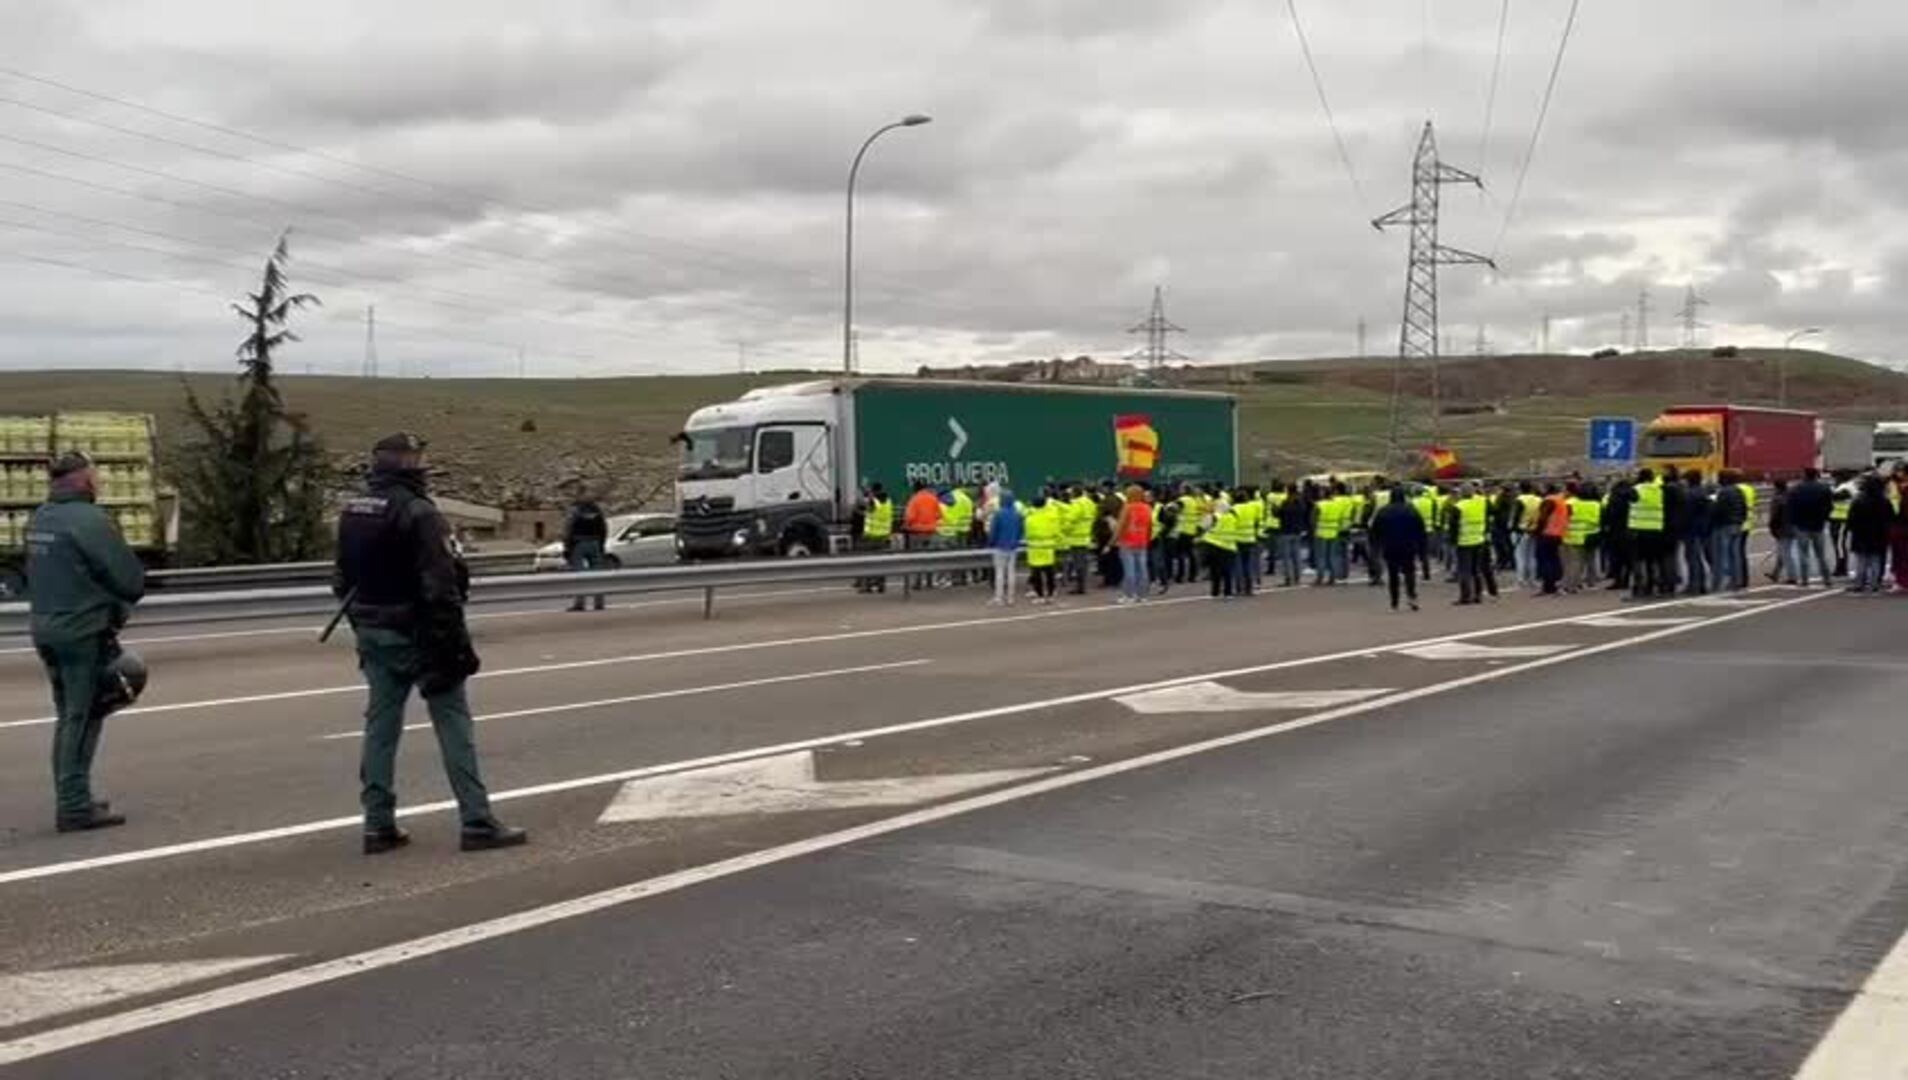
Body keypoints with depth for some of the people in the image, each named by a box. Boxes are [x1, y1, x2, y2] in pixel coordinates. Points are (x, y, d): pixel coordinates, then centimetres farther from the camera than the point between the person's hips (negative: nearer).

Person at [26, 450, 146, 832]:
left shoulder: (40, 518, 9)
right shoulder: (89, 520, -17)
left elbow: (39, 574, 14)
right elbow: (131, 579, -18)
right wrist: (120, 606, 3)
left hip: (45, 625, 8)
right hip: (83, 631, -8)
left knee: (68, 718, 18)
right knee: (83, 719, -2)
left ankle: (70, 800, 26)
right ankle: (75, 807, -1)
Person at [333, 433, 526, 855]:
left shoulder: (351, 513, 9)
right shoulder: (417, 513, -17)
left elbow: (342, 581, 16)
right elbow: (440, 587, -20)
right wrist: (455, 644, -16)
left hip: (373, 634, 7)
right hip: (416, 634, -7)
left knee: (380, 725, 11)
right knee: (453, 722, -1)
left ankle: (379, 825, 13)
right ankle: (477, 823, -1)